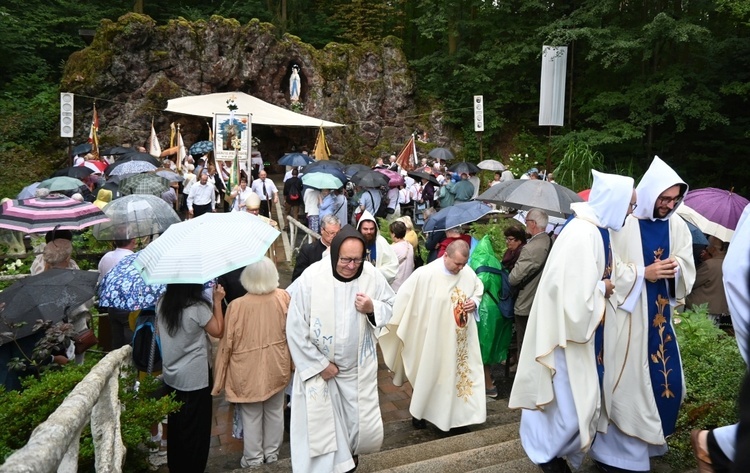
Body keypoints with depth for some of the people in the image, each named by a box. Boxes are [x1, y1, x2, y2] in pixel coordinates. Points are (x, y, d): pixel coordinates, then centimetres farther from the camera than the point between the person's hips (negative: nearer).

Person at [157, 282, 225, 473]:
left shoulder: (162, 303, -3)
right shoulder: (198, 307, -22)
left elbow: (159, 332, 12)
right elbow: (218, 331, -11)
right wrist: (217, 301, -9)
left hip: (171, 375, 7)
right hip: (195, 377, -6)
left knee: (176, 424, 21)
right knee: (196, 427, 9)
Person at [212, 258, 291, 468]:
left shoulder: (236, 305, -21)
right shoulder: (283, 298, -14)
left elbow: (227, 343, -12)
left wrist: (220, 377, 2)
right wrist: (291, 362, 13)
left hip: (248, 370, -2)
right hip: (276, 368, 3)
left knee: (251, 416, 15)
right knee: (274, 412, 20)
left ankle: (254, 459, 30)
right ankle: (272, 454, 37)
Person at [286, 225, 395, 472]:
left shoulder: (372, 276, -11)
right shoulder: (311, 278, -19)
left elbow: (392, 306, 3)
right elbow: (295, 329, -14)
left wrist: (373, 308, -19)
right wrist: (319, 364, -12)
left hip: (359, 368, 3)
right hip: (318, 368, -2)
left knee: (365, 426, 12)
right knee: (320, 426, 5)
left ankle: (350, 452, 45)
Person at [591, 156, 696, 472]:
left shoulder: (679, 227, 5)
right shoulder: (624, 226, -11)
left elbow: (688, 271, 9)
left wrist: (676, 268, -13)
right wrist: (644, 273, -19)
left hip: (661, 317, 6)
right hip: (628, 316, -5)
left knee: (667, 381, 12)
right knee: (627, 383, 1)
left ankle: (649, 440, 34)